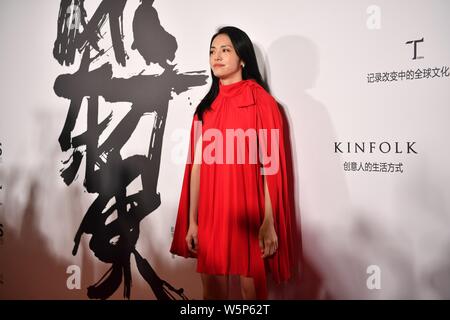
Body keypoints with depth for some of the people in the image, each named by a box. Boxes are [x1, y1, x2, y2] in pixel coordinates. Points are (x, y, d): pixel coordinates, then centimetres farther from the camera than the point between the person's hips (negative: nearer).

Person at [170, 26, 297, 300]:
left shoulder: (261, 101, -4)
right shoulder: (206, 106, 9)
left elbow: (270, 166, -9)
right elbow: (197, 165, 6)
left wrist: (269, 223, -12)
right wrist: (191, 221, 5)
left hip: (248, 214, -4)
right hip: (211, 215, 4)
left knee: (252, 289, 10)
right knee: (212, 290, 15)